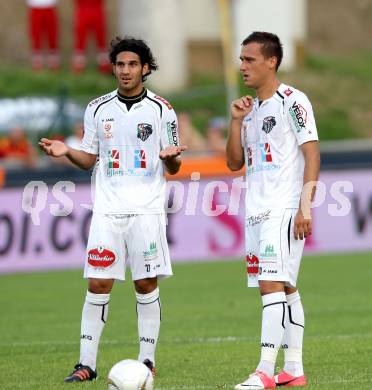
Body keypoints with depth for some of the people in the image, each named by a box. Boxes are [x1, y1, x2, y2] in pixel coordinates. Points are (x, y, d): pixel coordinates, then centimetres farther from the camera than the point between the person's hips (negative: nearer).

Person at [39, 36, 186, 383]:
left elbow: (173, 168, 5)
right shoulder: (98, 109, 9)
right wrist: (65, 151, -4)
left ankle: (147, 361, 8)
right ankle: (86, 363, 0)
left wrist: (171, 156, -18)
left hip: (147, 210, -2)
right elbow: (89, 159, 15)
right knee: (97, 284, -3)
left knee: (147, 285, 0)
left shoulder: (161, 110, 3)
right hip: (107, 209, 2)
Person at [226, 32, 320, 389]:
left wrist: (305, 206, -18)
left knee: (272, 285, -15)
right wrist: (236, 121, 5)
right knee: (284, 289, 10)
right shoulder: (252, 108, 17)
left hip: (283, 210, -8)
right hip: (257, 212, 8)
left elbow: (312, 154, -11)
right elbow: (234, 162, 19)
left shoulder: (292, 101, -6)